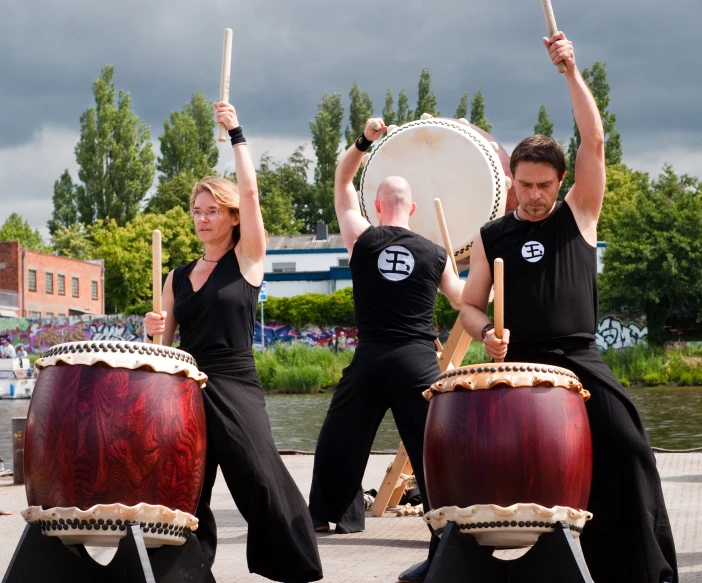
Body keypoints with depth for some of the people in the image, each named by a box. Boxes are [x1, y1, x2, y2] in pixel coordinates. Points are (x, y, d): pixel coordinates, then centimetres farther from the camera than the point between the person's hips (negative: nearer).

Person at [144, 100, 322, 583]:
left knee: (260, 479, -16)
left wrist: (236, 133, -5)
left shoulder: (247, 259, 1)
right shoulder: (178, 278, 14)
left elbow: (250, 192, -10)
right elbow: (164, 343, 17)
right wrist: (154, 329, -6)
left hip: (235, 387, -5)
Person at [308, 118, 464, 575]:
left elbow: (342, 183, 9)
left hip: (370, 358, 0)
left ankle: (329, 516, 22)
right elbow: (462, 300, 16)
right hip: (418, 360, 0)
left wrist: (364, 143, 1)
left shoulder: (362, 240, -1)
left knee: (340, 439, 16)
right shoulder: (434, 253, 1)